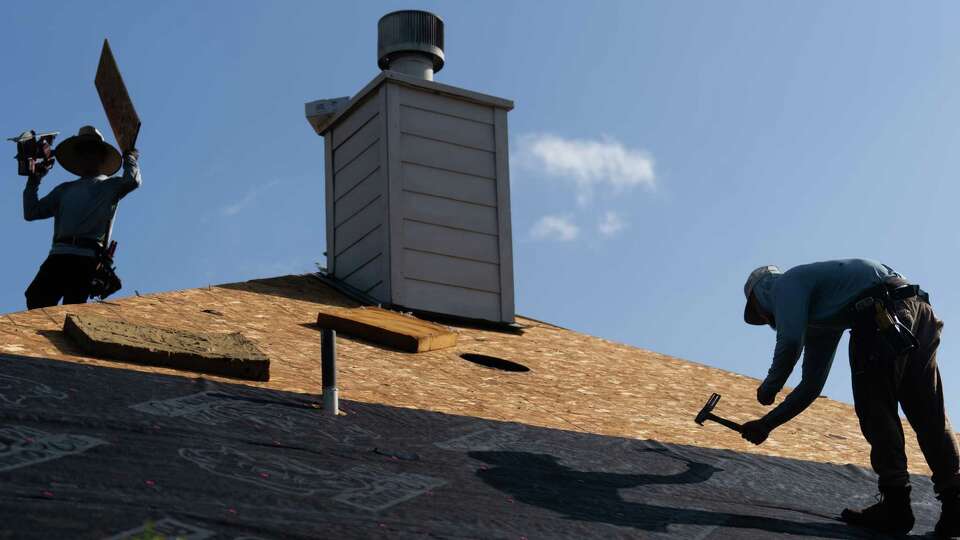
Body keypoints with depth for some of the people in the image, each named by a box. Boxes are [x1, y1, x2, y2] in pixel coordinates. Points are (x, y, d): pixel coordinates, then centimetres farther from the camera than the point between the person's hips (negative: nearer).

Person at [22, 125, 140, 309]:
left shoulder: (110, 185, 17)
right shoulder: (66, 189, 29)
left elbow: (132, 181, -7)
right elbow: (31, 212, 25)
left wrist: (130, 157, 11)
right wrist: (34, 180, 23)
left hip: (87, 258, -4)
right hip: (58, 255, 5)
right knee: (36, 298, -17)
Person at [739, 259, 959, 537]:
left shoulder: (786, 284, 11)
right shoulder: (815, 319, 37)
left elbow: (789, 342, -6)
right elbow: (811, 385, 37)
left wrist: (769, 387, 9)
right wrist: (767, 424, 38)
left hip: (884, 312, -9)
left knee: (875, 410, -4)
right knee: (929, 418, 7)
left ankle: (896, 504, -7)